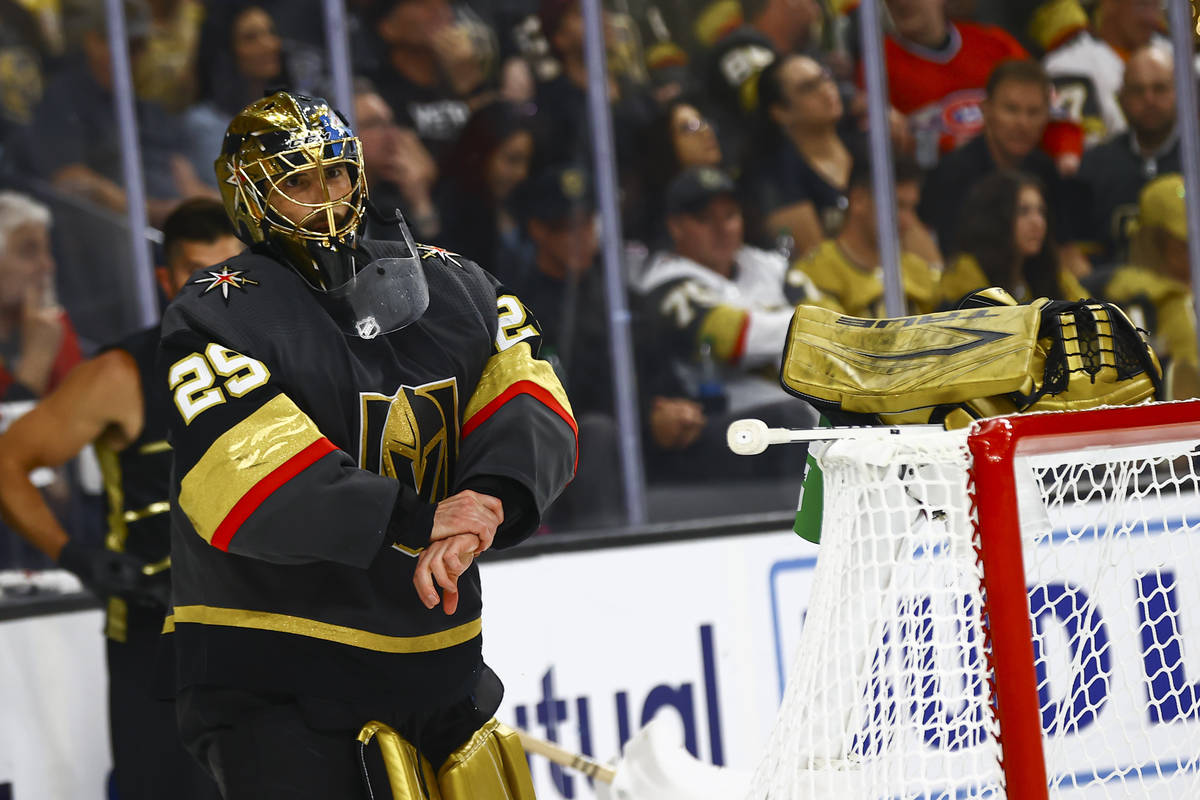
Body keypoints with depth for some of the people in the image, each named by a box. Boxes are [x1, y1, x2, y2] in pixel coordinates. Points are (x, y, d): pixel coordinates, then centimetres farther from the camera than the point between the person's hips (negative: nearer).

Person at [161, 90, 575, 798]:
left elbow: (529, 409, -3)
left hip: (438, 658, 5)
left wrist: (491, 498, -25)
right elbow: (241, 483, -22)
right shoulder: (213, 319, -8)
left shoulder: (451, 285, 9)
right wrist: (411, 521, -29)